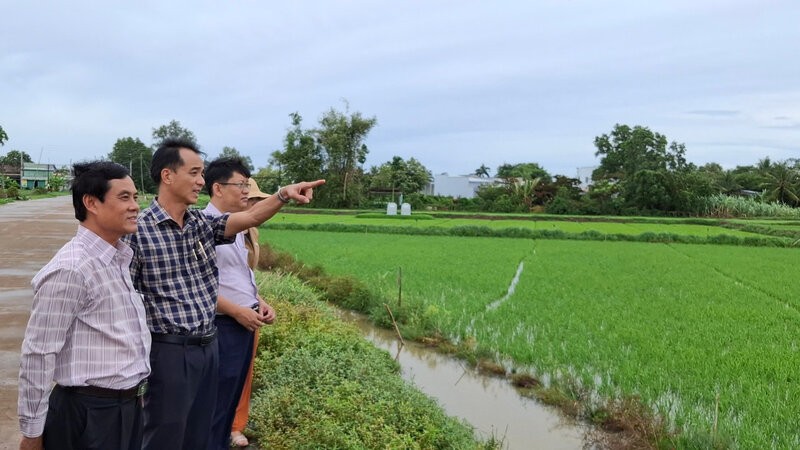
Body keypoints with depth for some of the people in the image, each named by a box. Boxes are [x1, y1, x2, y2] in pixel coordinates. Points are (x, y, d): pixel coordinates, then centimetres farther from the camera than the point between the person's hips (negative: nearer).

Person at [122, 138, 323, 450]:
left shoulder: (203, 224, 7)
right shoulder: (138, 230, -13)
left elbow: (250, 217, -6)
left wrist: (283, 194, -23)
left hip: (208, 347, 7)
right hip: (169, 351, -6)